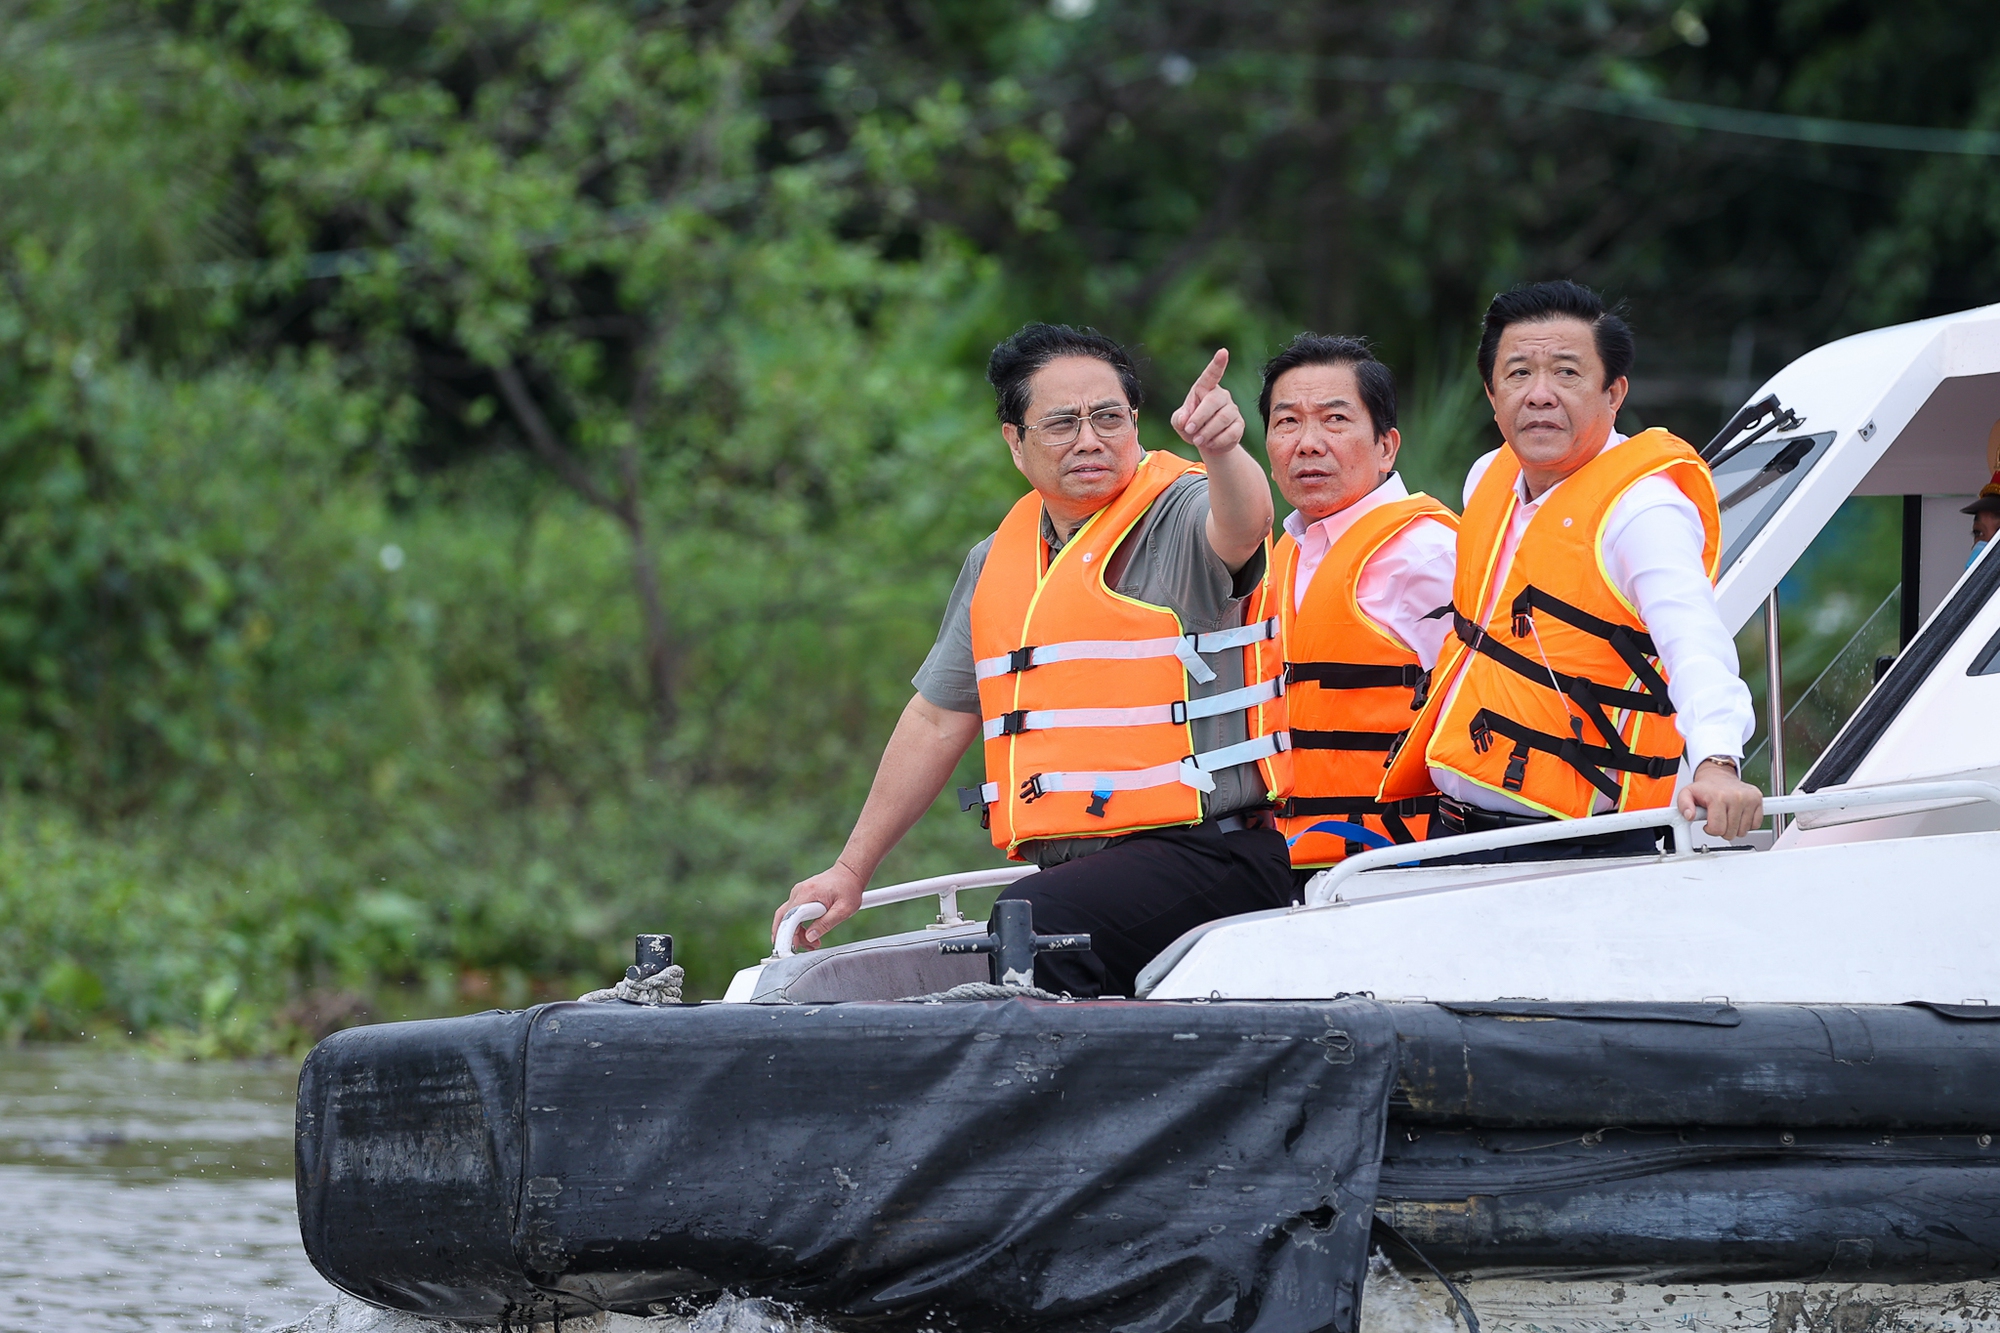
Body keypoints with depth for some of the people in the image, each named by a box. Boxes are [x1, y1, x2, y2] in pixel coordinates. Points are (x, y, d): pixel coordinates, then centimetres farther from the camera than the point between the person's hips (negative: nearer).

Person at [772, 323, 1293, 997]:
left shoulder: (1184, 509, -2)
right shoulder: (995, 562, 18)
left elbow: (1242, 526, -27)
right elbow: (937, 722, 26)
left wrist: (1221, 449, -50)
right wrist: (850, 872, 26)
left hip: (1205, 853, -7)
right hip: (1064, 865, 7)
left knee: (1030, 925, -33)